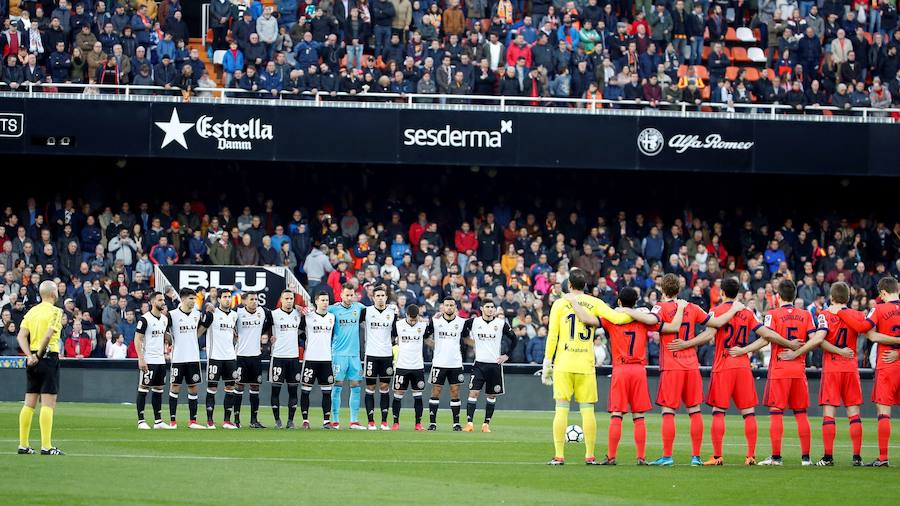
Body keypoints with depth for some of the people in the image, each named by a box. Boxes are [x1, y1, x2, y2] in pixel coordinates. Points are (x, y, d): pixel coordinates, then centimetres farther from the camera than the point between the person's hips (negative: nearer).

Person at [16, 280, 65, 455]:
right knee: (48, 404, -6)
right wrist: (40, 353, -9)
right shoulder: (56, 311, -8)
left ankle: (23, 445, 10)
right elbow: (48, 335, -21)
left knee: (29, 404, 10)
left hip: (32, 360, 6)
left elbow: (21, 336, 2)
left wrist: (30, 355, -6)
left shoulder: (31, 311, 12)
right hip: (49, 358, -6)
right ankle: (46, 446, -10)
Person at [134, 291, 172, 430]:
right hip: (148, 360, -7)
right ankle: (141, 421, 0)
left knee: (158, 390, 9)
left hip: (160, 360, 7)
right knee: (143, 389, -3)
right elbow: (137, 339, -12)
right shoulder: (145, 319, -10)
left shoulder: (164, 319, 12)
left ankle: (158, 421, 13)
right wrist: (141, 359, -19)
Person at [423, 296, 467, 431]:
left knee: (455, 392, 2)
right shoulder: (435, 321, -1)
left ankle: (456, 423, 7)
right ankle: (432, 422, 4)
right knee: (435, 392, -1)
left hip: (455, 363, 1)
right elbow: (424, 336, 9)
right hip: (439, 363, -1)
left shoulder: (461, 322, 3)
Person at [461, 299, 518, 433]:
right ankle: (469, 423, -13)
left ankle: (486, 424, 15)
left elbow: (514, 339, 10)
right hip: (479, 363, -1)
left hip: (495, 364, 1)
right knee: (473, 392, -11)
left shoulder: (501, 324, 0)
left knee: (491, 395, 6)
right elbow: (463, 334, 17)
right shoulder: (473, 322, 0)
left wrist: (506, 355, 6)